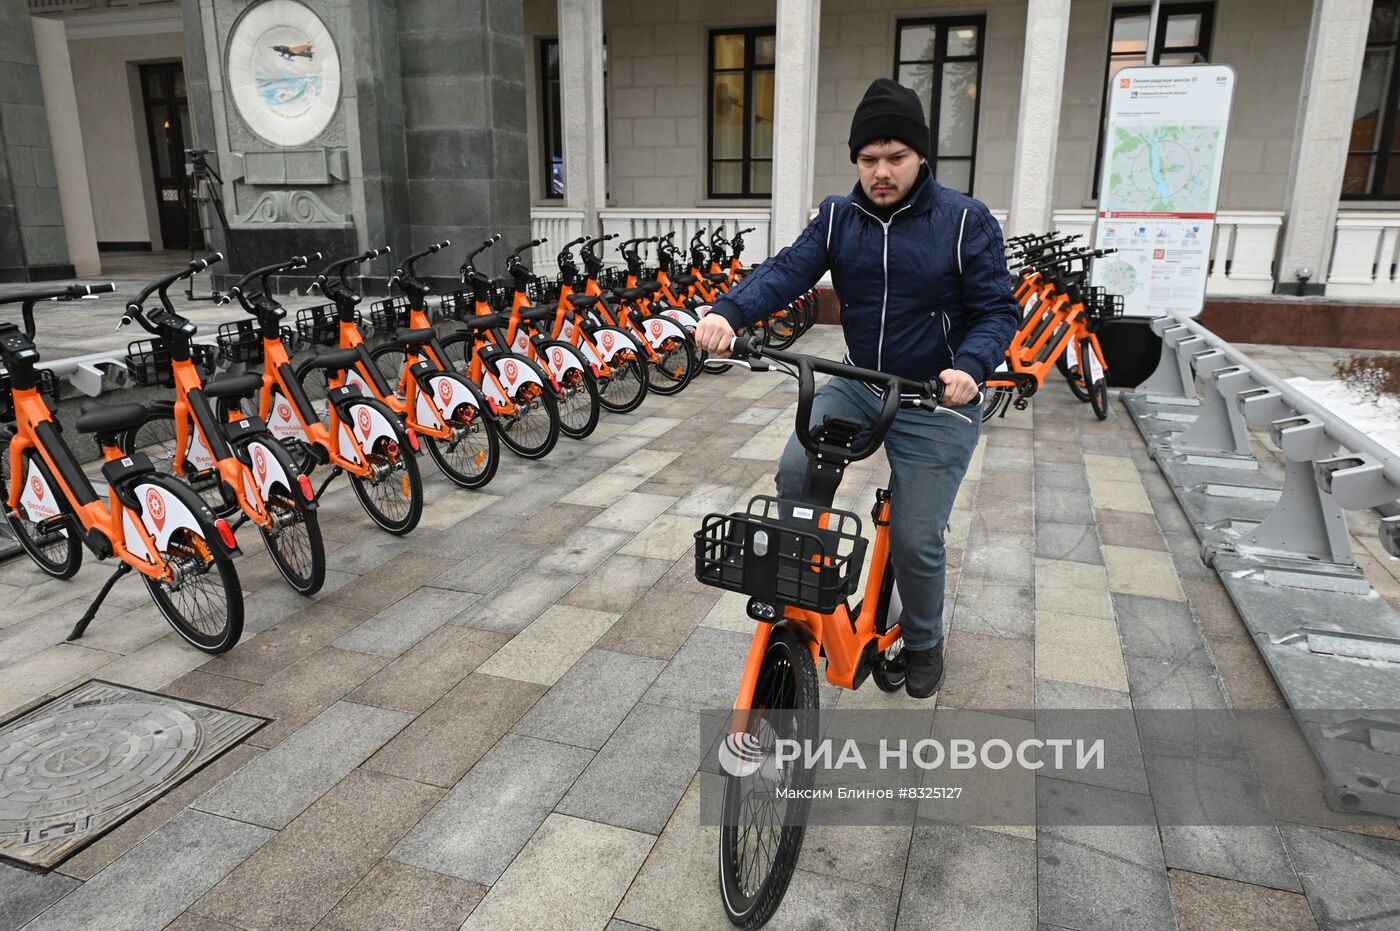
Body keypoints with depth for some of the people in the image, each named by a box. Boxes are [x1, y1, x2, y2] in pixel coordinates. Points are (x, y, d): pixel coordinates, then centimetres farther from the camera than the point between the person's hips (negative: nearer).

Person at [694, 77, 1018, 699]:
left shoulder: (966, 221, -8)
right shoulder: (837, 218, 1)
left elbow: (996, 311, -8)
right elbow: (787, 272, -14)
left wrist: (970, 367, -29)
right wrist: (728, 312, -33)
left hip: (937, 400, -3)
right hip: (857, 385, 4)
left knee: (916, 539, -3)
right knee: (795, 473, -19)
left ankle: (923, 643, 28)